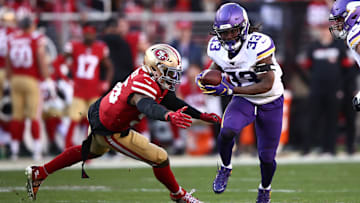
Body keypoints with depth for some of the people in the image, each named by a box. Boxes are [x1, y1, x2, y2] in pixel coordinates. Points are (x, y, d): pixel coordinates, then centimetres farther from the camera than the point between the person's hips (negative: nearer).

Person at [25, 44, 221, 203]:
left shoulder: (149, 78, -6)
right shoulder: (145, 85, -35)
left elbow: (171, 101, 6)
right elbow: (146, 105, -59)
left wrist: (201, 115, 2)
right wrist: (168, 116, -79)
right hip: (111, 132, -10)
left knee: (90, 151, 37)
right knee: (159, 159, -3)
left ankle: (38, 173, 44)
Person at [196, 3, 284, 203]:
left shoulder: (259, 45, -31)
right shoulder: (217, 47, -13)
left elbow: (267, 85, -30)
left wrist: (230, 90, -34)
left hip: (270, 103, -3)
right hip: (243, 101, 3)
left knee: (266, 157, 6)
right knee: (226, 132, -28)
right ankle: (225, 168, 3)